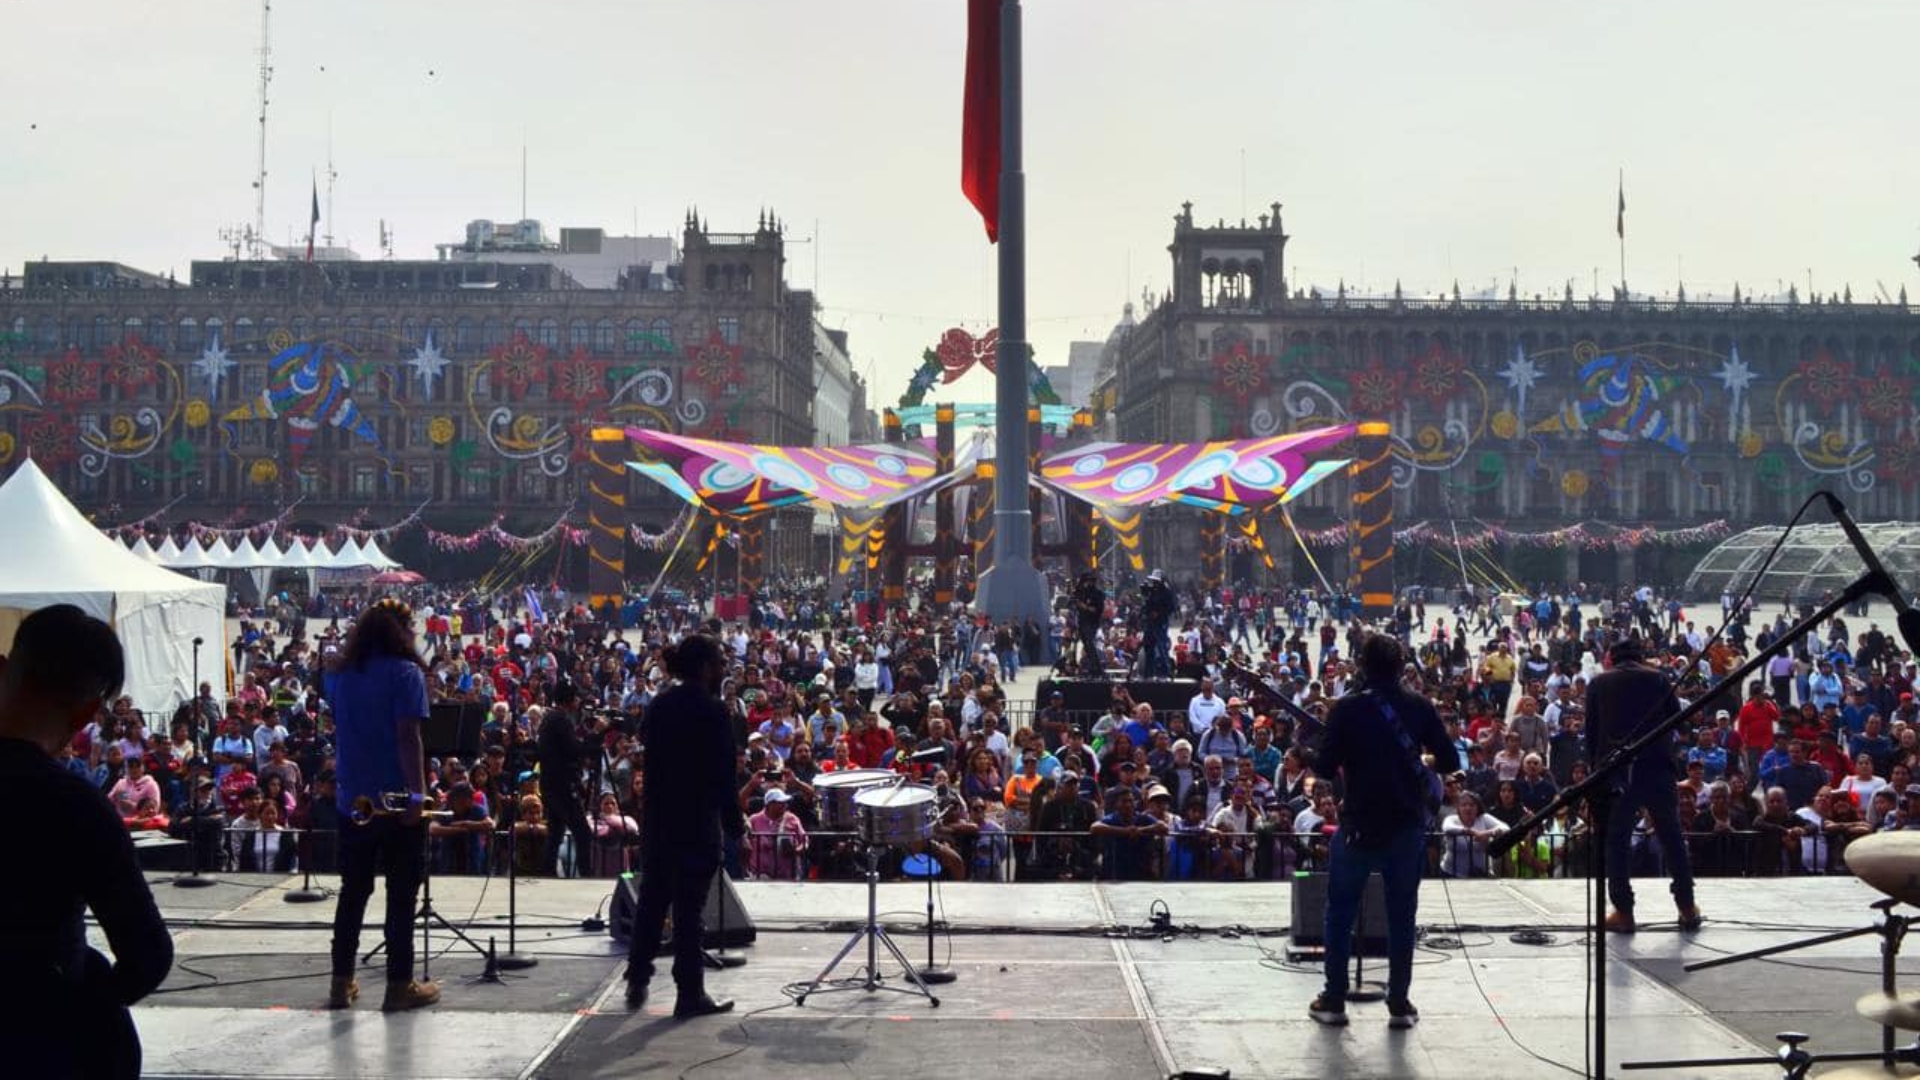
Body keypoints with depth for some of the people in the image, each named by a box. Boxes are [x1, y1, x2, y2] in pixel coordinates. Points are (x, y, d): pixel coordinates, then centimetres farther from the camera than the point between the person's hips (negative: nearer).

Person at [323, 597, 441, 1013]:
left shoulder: (338, 674, 8)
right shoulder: (405, 673, -11)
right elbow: (408, 737, -18)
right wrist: (417, 794, -19)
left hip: (353, 800, 6)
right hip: (396, 799, -5)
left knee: (353, 890, 13)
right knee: (401, 893, 2)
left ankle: (342, 983, 16)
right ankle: (400, 985, 4)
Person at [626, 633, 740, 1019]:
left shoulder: (659, 706, 6)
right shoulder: (710, 711, -15)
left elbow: (648, 752, 10)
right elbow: (722, 774, -16)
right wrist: (734, 825, -8)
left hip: (657, 820, 6)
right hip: (696, 824, -6)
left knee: (652, 901, 16)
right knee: (688, 907, -1)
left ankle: (637, 981, 21)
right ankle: (690, 994, 5)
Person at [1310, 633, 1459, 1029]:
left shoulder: (1347, 709, -7)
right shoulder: (1420, 708, -2)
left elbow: (1326, 767, -8)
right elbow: (1450, 762, -1)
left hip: (1360, 823, -1)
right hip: (1408, 824, 2)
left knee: (1340, 911, 10)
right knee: (1401, 914, 9)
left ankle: (1334, 1000, 11)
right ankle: (1399, 1003, 9)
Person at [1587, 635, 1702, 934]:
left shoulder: (1598, 684, 3)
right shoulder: (1659, 679, 4)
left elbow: (1591, 730, 3)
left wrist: (1597, 763, 11)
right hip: (1657, 768, 1)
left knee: (1616, 840, 6)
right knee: (1672, 837, 12)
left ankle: (1623, 911, 3)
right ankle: (1687, 906, 14)